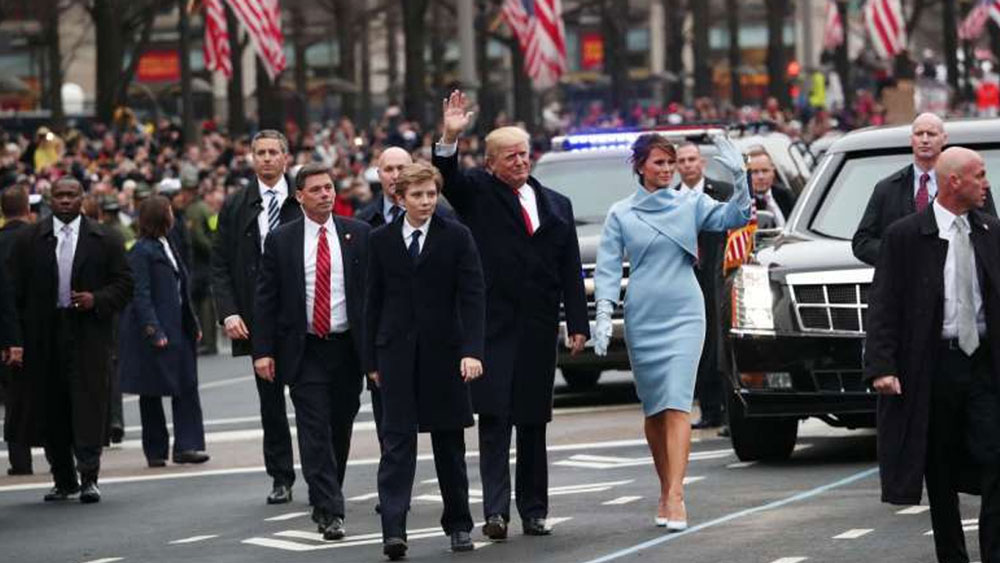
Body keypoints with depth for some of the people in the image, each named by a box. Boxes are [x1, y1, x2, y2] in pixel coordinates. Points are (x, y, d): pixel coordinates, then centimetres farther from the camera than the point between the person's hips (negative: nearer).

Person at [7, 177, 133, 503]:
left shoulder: (105, 240, 6)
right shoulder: (29, 240, 8)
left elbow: (123, 284, 6)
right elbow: (16, 290, 6)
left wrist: (97, 300, -13)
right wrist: (17, 336, -1)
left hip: (89, 333, -2)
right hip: (44, 337, 2)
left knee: (89, 404, -8)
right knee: (50, 409, 5)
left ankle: (89, 478, -7)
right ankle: (64, 480, 16)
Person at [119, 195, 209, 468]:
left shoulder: (167, 247, 13)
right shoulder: (141, 251, -12)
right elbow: (140, 295, -16)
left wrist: (192, 323, 14)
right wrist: (153, 331, -21)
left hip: (176, 329, 8)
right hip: (154, 331, -8)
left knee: (186, 386, 1)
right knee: (151, 393, 3)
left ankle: (186, 446, 1)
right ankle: (155, 451, 10)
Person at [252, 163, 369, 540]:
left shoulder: (358, 235, 3)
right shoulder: (281, 240, 1)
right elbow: (265, 299, 1)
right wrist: (262, 351, -7)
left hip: (348, 348, 2)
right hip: (304, 351, -2)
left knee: (341, 430, 10)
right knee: (315, 433, -9)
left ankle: (326, 498, 28)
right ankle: (329, 511, -11)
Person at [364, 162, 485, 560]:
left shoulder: (456, 237, 0)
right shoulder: (381, 240, 5)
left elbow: (472, 296, -5)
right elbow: (374, 301, 9)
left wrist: (472, 350, -16)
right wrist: (371, 359, 6)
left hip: (443, 351, 0)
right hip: (396, 352, 0)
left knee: (449, 441, 9)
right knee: (397, 440, -8)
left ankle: (458, 523, 21)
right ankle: (393, 530, -15)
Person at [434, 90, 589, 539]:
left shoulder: (556, 206, 13)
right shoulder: (478, 194, 5)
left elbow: (571, 270, 11)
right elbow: (448, 179, -16)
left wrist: (578, 324, 5)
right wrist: (450, 139, -34)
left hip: (538, 331, 4)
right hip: (494, 328, -4)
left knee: (534, 423, 9)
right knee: (494, 420, -9)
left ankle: (533, 511, 15)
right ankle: (496, 510, -13)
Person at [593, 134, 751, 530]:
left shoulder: (690, 204, 6)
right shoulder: (621, 215, 5)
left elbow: (733, 217, -4)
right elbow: (608, 267, 2)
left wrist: (739, 178, -17)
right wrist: (604, 315, -9)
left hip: (684, 315, -1)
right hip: (641, 319, 1)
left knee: (677, 405, -13)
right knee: (653, 411, 8)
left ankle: (675, 497, -20)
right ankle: (666, 490, 22)